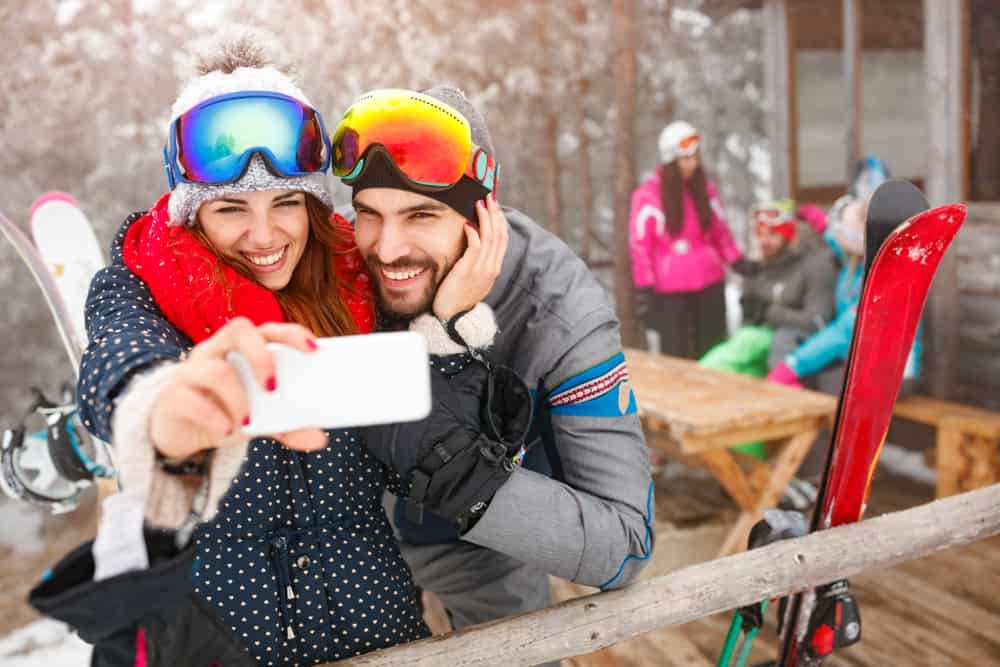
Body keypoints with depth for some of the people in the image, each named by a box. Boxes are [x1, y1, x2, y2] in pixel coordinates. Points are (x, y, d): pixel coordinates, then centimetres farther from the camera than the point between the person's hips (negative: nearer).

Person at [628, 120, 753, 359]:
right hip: (670, 289, -4)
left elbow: (720, 232, 14)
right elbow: (640, 244, -7)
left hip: (710, 281, 4)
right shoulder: (648, 194, -7)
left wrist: (738, 262, 0)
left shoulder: (706, 187, 6)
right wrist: (645, 291, -10)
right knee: (675, 354, 3)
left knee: (712, 351, 10)